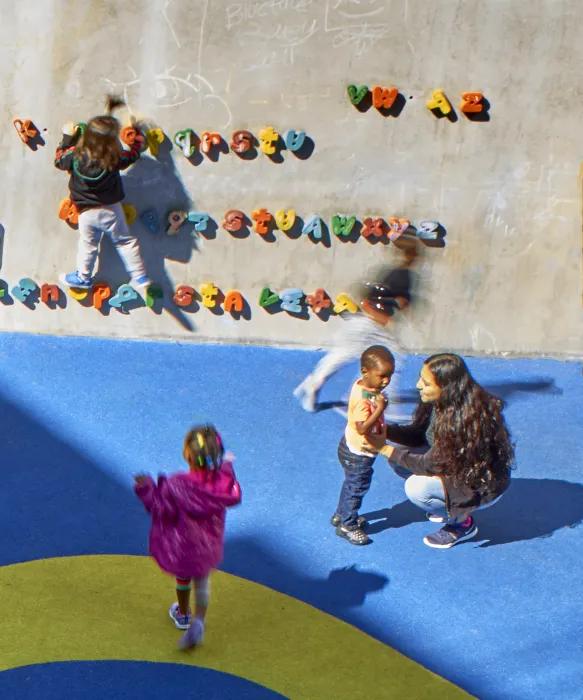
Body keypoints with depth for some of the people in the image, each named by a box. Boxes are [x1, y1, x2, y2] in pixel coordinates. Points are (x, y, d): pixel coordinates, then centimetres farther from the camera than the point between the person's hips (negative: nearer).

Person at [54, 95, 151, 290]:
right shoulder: (114, 159, -21)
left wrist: (67, 138, 12)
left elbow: (59, 160, 2)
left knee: (87, 245, 20)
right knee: (125, 241, 16)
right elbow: (133, 153, -2)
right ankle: (139, 276, 20)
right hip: (111, 209, -1)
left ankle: (83, 277, 34)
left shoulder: (75, 155, -19)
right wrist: (137, 130, 11)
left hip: (87, 212, 1)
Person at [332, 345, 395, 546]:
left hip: (354, 449, 10)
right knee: (357, 487, 6)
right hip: (358, 454, -10)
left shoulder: (363, 386, -5)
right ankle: (347, 525, 21)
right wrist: (380, 409, -42)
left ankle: (341, 515, 44)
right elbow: (362, 428, -39)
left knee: (352, 484, 26)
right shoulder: (363, 399, -34)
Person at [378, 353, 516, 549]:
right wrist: (384, 429, -12)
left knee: (416, 488, -27)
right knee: (398, 460, -3)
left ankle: (462, 522, -1)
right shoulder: (440, 403, -9)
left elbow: (434, 464, -26)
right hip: (458, 469, 9)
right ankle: (449, 505, 13)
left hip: (483, 486, -9)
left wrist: (393, 453, -19)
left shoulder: (464, 418, -33)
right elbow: (418, 435, 3)